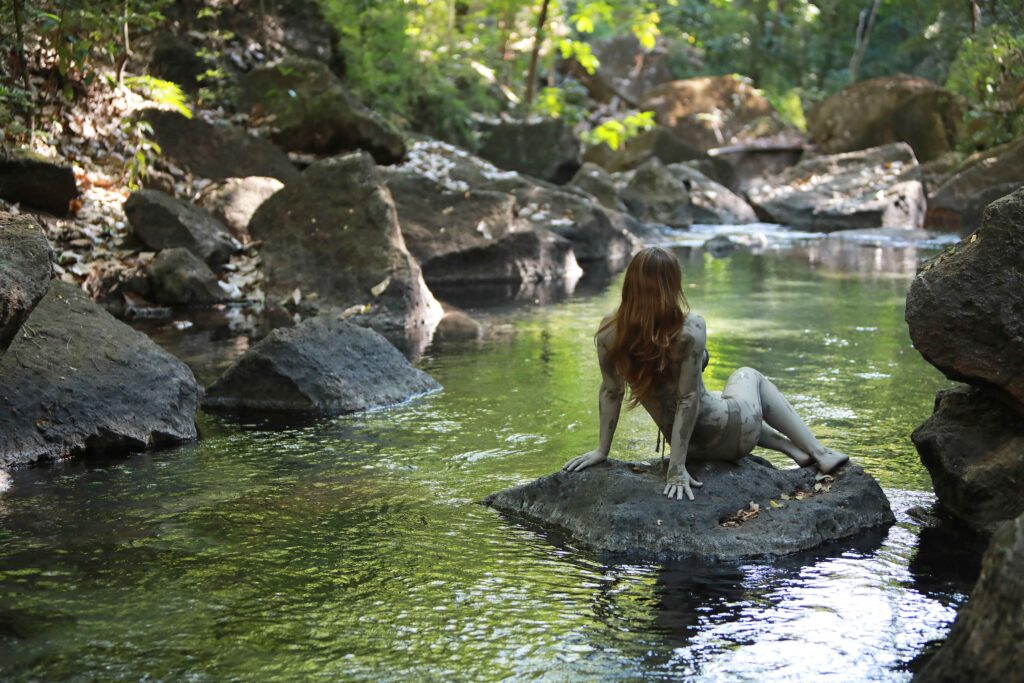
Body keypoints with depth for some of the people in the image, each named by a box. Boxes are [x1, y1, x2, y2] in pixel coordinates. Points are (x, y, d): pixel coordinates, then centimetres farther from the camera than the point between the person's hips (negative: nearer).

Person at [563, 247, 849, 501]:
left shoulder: (609, 333, -15)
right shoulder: (690, 328, -27)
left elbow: (610, 392, -6)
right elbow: (688, 400, -25)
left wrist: (602, 450, 4)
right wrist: (676, 469, -22)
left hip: (687, 442, 5)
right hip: (725, 436, -5)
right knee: (749, 375, 30)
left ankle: (796, 450, 41)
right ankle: (818, 452, 34)